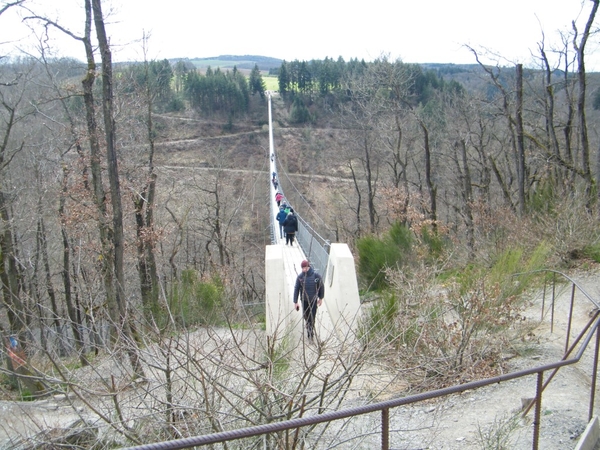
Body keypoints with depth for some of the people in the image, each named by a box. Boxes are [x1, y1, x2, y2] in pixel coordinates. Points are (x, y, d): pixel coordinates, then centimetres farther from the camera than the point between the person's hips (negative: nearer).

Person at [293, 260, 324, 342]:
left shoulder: (316, 276, -15)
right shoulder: (300, 277, -11)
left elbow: (321, 286, -1)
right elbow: (296, 289, -6)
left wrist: (321, 298, 6)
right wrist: (295, 302, -8)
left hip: (313, 300, -2)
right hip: (304, 300, 2)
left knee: (312, 317, -3)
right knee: (306, 316, 14)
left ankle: (310, 335, 6)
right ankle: (308, 326, 46)